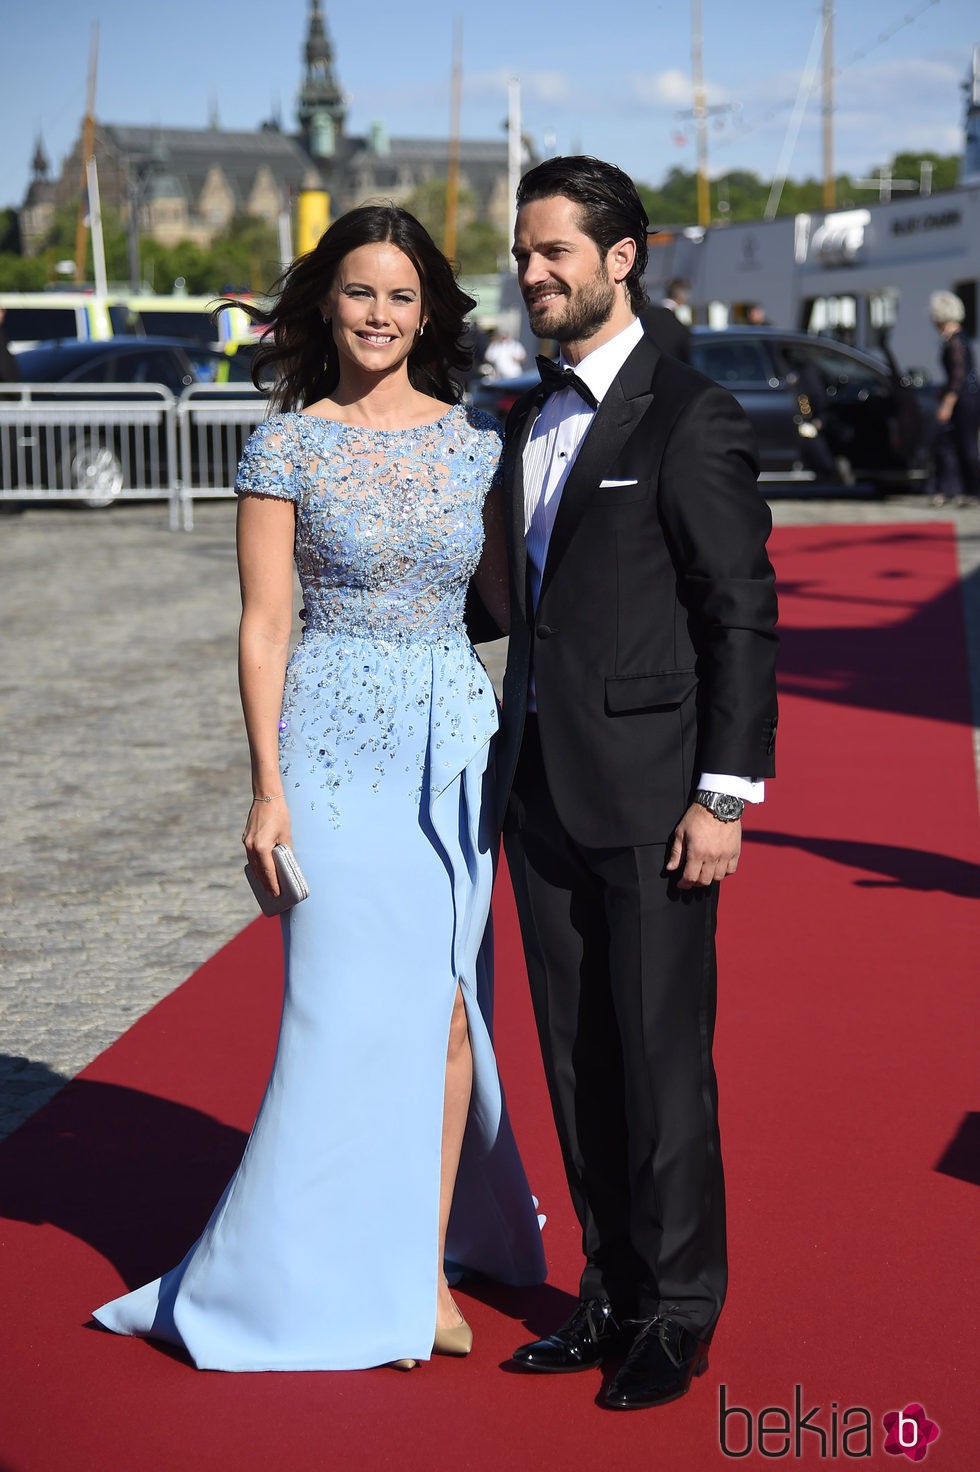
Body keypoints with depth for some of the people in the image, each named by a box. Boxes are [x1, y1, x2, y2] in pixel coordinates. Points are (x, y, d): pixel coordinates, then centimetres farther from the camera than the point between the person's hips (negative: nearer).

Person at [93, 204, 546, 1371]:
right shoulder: (287, 447, -2)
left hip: (457, 737, 3)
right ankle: (334, 1280, 13)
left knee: (446, 1001, 4)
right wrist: (268, 785, -9)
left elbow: (512, 600, 12)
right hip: (338, 741, -3)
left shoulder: (474, 440, 7)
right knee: (350, 1002, -3)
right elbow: (263, 626, -4)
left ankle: (422, 1264, 16)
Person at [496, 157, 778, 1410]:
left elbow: (743, 614, -11)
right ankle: (611, 1294, 25)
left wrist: (724, 795, -15)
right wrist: (511, 766, 16)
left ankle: (678, 1315, 14)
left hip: (649, 793, -7)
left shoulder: (691, 419, -9)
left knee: (662, 1063, 1)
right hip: (543, 792, 7)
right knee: (576, 1064, 12)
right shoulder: (526, 421, 14)